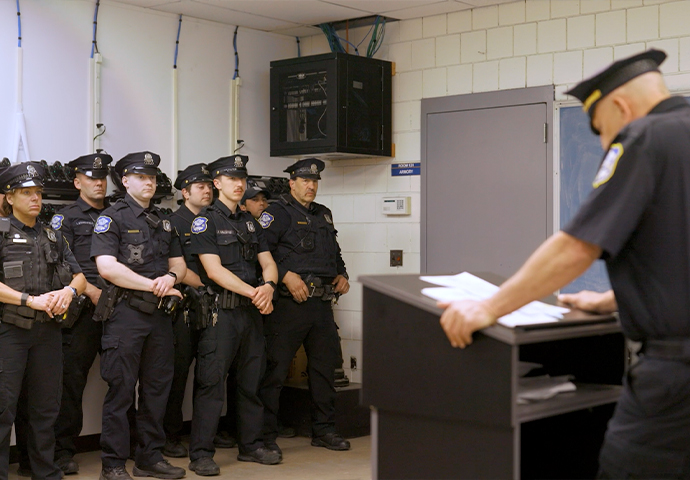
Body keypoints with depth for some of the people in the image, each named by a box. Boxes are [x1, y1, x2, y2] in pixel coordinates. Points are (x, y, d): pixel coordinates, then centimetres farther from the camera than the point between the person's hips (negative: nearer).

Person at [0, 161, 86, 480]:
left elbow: (80, 276, 15)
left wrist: (69, 290, -7)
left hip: (48, 330, 5)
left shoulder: (52, 237, 16)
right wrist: (31, 300, -19)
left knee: (45, 406, 11)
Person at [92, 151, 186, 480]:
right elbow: (107, 267, -16)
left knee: (157, 387, 11)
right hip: (125, 313, -7)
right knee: (120, 390, -3)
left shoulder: (163, 222, 17)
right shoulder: (112, 218, -4)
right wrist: (152, 285, -14)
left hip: (159, 314, 7)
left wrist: (170, 277, -7)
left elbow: (179, 264, 17)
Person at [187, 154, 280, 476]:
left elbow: (268, 262, 12)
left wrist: (269, 286, -11)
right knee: (211, 382, -6)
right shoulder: (205, 221, -4)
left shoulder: (250, 222, 17)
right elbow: (214, 270, -14)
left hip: (251, 311, 7)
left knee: (252, 381, 12)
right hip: (220, 312, -7)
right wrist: (254, 292, -18)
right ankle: (201, 455, 0)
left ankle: (251, 445, 23)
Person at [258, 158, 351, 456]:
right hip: (289, 303, -7)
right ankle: (265, 435, 3)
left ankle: (323, 430, 24)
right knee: (275, 369, -5)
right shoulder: (278, 213, -2)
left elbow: (334, 252, 31)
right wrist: (286, 275, -22)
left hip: (322, 304, 7)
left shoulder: (323, 215, 21)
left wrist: (342, 275, 13)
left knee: (325, 365, 12)